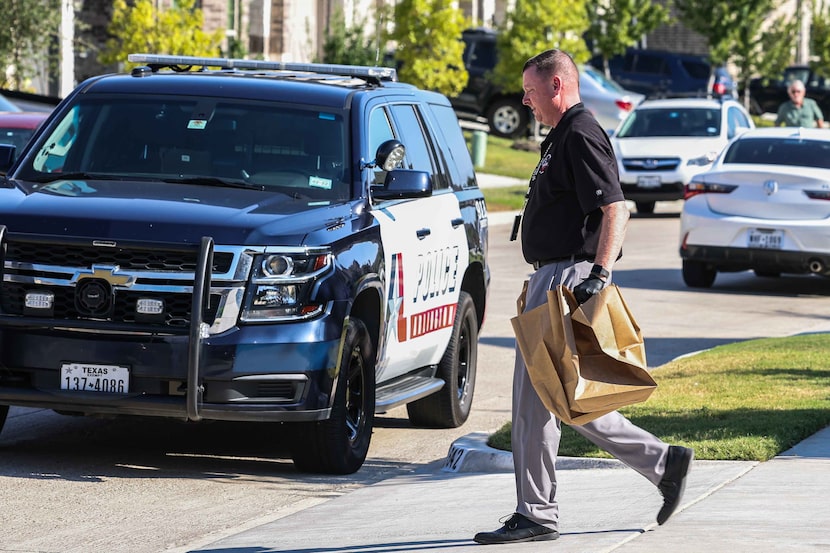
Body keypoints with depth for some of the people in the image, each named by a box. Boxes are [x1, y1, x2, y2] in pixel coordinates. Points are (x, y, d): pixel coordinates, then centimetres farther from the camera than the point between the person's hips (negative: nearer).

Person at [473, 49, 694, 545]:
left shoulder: (581, 136, -13)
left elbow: (616, 209, -22)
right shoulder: (563, 137, 20)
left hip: (568, 280, -11)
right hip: (553, 280, 11)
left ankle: (536, 515, -3)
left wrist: (601, 273, -30)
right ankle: (664, 463, 12)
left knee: (535, 394, -8)